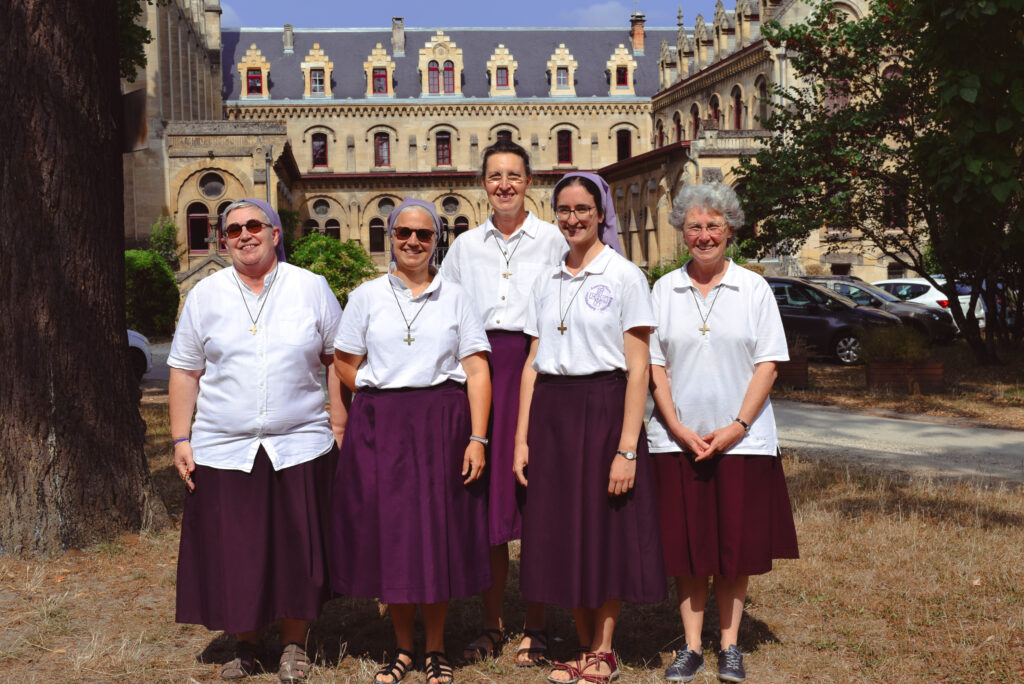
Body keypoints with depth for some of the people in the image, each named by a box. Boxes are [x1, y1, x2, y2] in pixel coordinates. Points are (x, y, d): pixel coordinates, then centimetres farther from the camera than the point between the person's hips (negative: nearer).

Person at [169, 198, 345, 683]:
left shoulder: (311, 288, 4)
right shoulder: (205, 295, 7)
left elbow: (337, 360, 6)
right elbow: (184, 371, 8)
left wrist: (340, 427, 1)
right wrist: (181, 439, 3)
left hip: (299, 446, -1)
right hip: (223, 449, 1)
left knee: (296, 550, 4)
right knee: (232, 553, 5)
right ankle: (245, 644, 24)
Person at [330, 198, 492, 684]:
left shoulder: (455, 297, 5)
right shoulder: (367, 296, 7)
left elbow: (477, 372, -1)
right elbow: (345, 364, 9)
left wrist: (476, 438, -10)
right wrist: (384, 402, 1)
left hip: (442, 427, -1)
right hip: (379, 429, 1)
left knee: (440, 533, 2)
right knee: (388, 534, 3)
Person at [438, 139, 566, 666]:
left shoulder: (552, 240, 6)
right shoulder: (465, 246, 15)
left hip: (534, 368, -3)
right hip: (479, 371, 3)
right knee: (485, 501, 3)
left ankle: (535, 627, 9)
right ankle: (491, 623, 14)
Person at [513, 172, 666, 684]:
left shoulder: (625, 276, -4)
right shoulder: (546, 283, 12)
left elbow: (638, 369, -8)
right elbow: (532, 363, 13)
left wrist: (627, 448, -15)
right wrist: (521, 439, 6)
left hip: (603, 409, -5)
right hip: (550, 412, 5)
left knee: (605, 531, 2)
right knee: (562, 532, 8)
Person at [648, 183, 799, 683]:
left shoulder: (753, 288, 3)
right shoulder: (664, 290, 6)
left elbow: (768, 364, -1)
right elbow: (654, 366, 4)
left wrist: (737, 427, -10)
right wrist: (679, 428, -7)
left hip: (742, 439, -1)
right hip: (678, 439, 1)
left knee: (737, 545, 4)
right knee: (685, 545, 4)